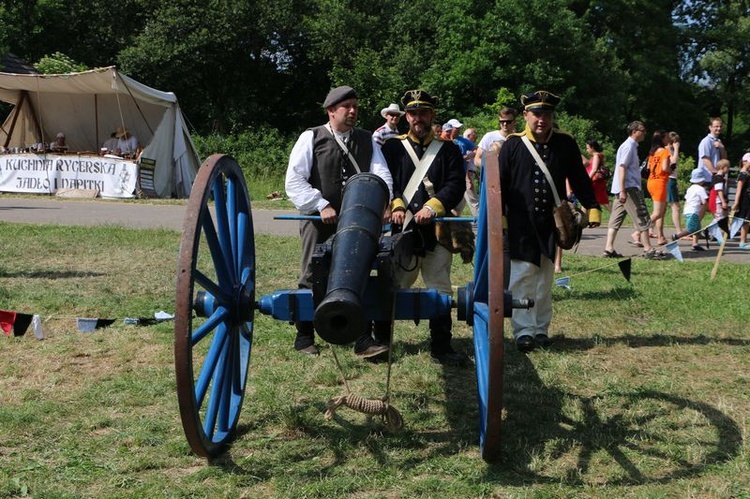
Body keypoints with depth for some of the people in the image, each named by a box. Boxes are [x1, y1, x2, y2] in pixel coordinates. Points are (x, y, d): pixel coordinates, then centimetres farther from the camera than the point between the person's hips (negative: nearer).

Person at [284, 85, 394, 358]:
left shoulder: (366, 140, 11)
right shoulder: (311, 138, 0)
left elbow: (381, 173, 1)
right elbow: (294, 180, -6)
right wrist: (321, 206, -15)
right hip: (319, 222, -3)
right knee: (312, 279, 7)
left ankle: (363, 340, 4)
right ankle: (304, 337, 20)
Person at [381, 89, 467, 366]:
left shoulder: (449, 149, 11)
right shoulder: (392, 147, 11)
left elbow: (456, 185, -1)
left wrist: (432, 207, -16)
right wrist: (396, 206, -17)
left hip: (437, 231, 1)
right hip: (400, 229, 0)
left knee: (440, 289, 3)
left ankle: (441, 346, 12)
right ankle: (381, 341, 17)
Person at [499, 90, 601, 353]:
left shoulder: (565, 144, 3)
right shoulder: (513, 144, -3)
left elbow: (579, 178, 8)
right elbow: (500, 182, -1)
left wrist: (592, 208, 2)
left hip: (552, 222, 3)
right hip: (521, 223, -3)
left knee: (545, 278, 11)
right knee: (522, 275, -5)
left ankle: (541, 329, 20)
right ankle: (524, 330, 0)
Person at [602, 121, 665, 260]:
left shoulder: (632, 146, 20)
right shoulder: (628, 146, -11)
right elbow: (622, 167, -19)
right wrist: (623, 190, -26)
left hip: (624, 189, 10)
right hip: (629, 188, -10)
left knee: (616, 218, 5)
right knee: (642, 217, -7)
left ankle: (609, 249, 3)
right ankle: (648, 249, -5)